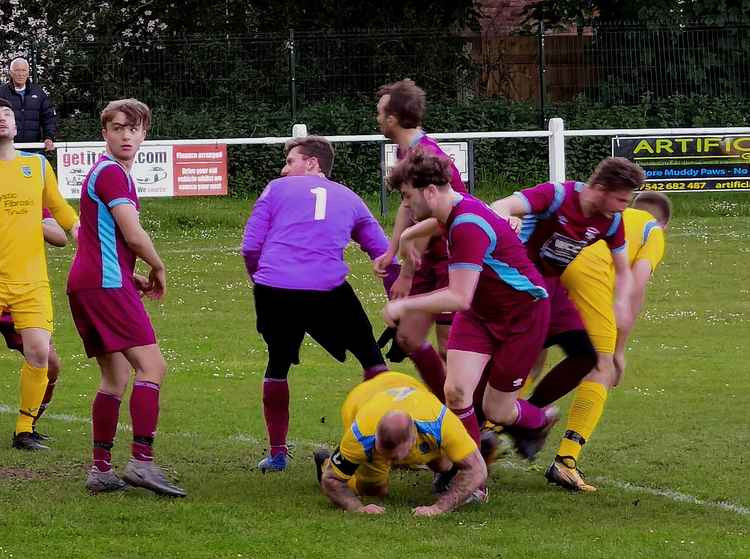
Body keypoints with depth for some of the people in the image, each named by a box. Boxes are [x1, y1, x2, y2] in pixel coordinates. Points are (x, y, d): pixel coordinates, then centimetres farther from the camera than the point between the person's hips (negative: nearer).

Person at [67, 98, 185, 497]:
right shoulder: (112, 173, -10)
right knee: (151, 366, -15)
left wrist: (133, 279, 17)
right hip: (106, 285, -10)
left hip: (87, 284, 10)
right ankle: (142, 461, -23)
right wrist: (158, 270, 1)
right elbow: (133, 235, -17)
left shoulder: (108, 173, 22)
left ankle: (100, 470, 10)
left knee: (116, 378, 12)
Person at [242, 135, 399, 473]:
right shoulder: (349, 199, 23)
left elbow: (250, 248, 10)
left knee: (278, 364, 22)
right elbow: (386, 256, 22)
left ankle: (277, 453, 21)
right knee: (370, 357, 17)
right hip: (327, 291, 0)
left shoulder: (278, 189, 17)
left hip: (273, 292, 0)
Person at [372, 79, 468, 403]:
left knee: (450, 348, -7)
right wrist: (390, 252, 13)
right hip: (432, 260, 10)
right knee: (408, 337, 11)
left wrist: (406, 275, -16)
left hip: (454, 259, -10)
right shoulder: (406, 151, 8)